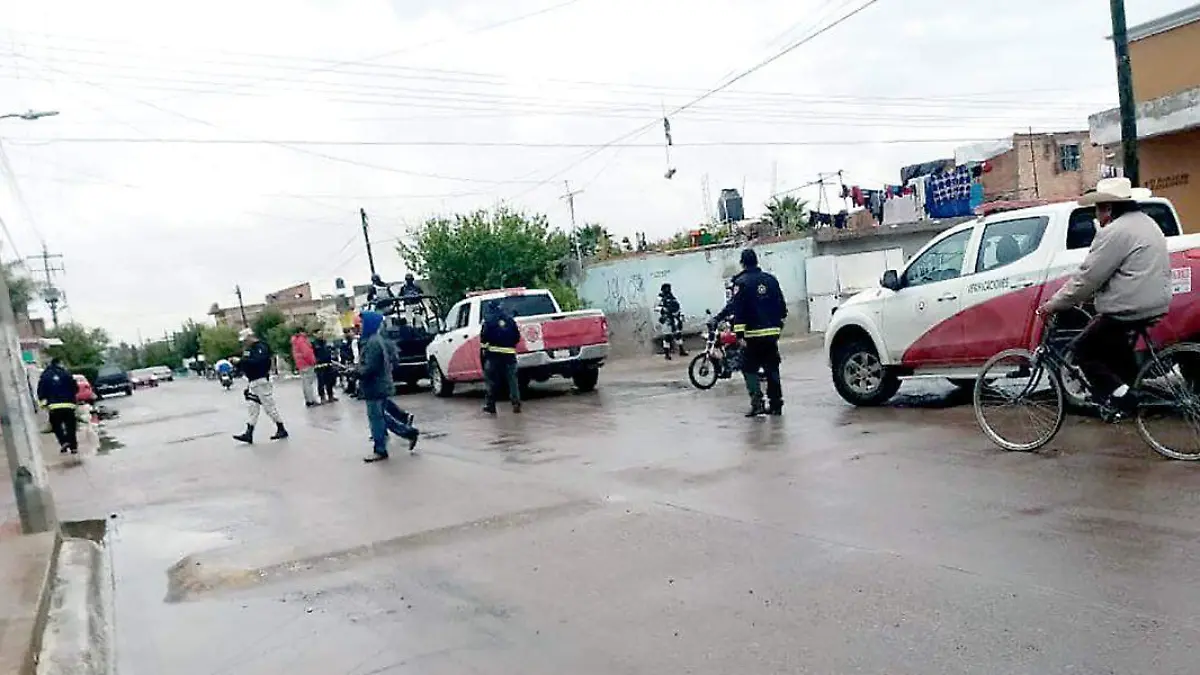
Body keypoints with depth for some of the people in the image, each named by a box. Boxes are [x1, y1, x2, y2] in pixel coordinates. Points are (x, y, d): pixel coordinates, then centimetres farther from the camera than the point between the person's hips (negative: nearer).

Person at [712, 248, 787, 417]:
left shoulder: (741, 282, -8)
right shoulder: (771, 279, 9)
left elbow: (735, 307, -14)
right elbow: (782, 305, 11)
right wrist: (779, 324, 21)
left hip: (754, 333, -5)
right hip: (772, 332, 5)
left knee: (749, 368, 3)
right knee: (772, 368, 11)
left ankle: (757, 401, -9)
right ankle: (776, 404, 12)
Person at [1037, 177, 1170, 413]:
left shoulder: (1115, 232, -18)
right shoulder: (1145, 222, 14)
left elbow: (1087, 277, -18)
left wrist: (1054, 304, -10)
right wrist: (1088, 295, 21)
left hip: (1131, 309, -10)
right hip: (1154, 303, 10)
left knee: (1082, 349, 2)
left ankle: (1119, 396, -1)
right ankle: (1133, 386, 29)